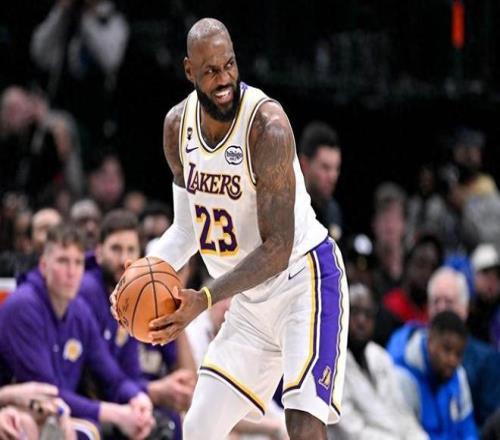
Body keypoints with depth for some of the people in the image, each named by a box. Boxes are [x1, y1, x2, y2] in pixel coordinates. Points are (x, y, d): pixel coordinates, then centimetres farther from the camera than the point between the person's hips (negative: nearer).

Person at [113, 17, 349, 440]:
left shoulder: (267, 124, -25)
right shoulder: (178, 125, -2)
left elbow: (277, 250, -25)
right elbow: (189, 226, 11)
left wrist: (205, 300, -32)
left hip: (305, 281, -7)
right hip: (250, 300, 7)